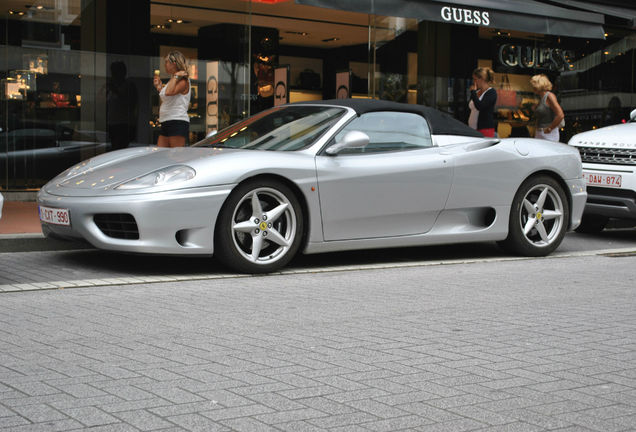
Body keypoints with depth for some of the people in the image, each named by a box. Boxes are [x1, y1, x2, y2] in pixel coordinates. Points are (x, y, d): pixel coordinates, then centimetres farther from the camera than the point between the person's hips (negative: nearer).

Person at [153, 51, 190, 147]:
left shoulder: (183, 81, -8)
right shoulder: (172, 81, 19)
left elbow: (169, 92, -27)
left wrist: (176, 76, -15)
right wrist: (159, 87, 23)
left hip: (178, 122, -9)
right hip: (166, 124, 9)